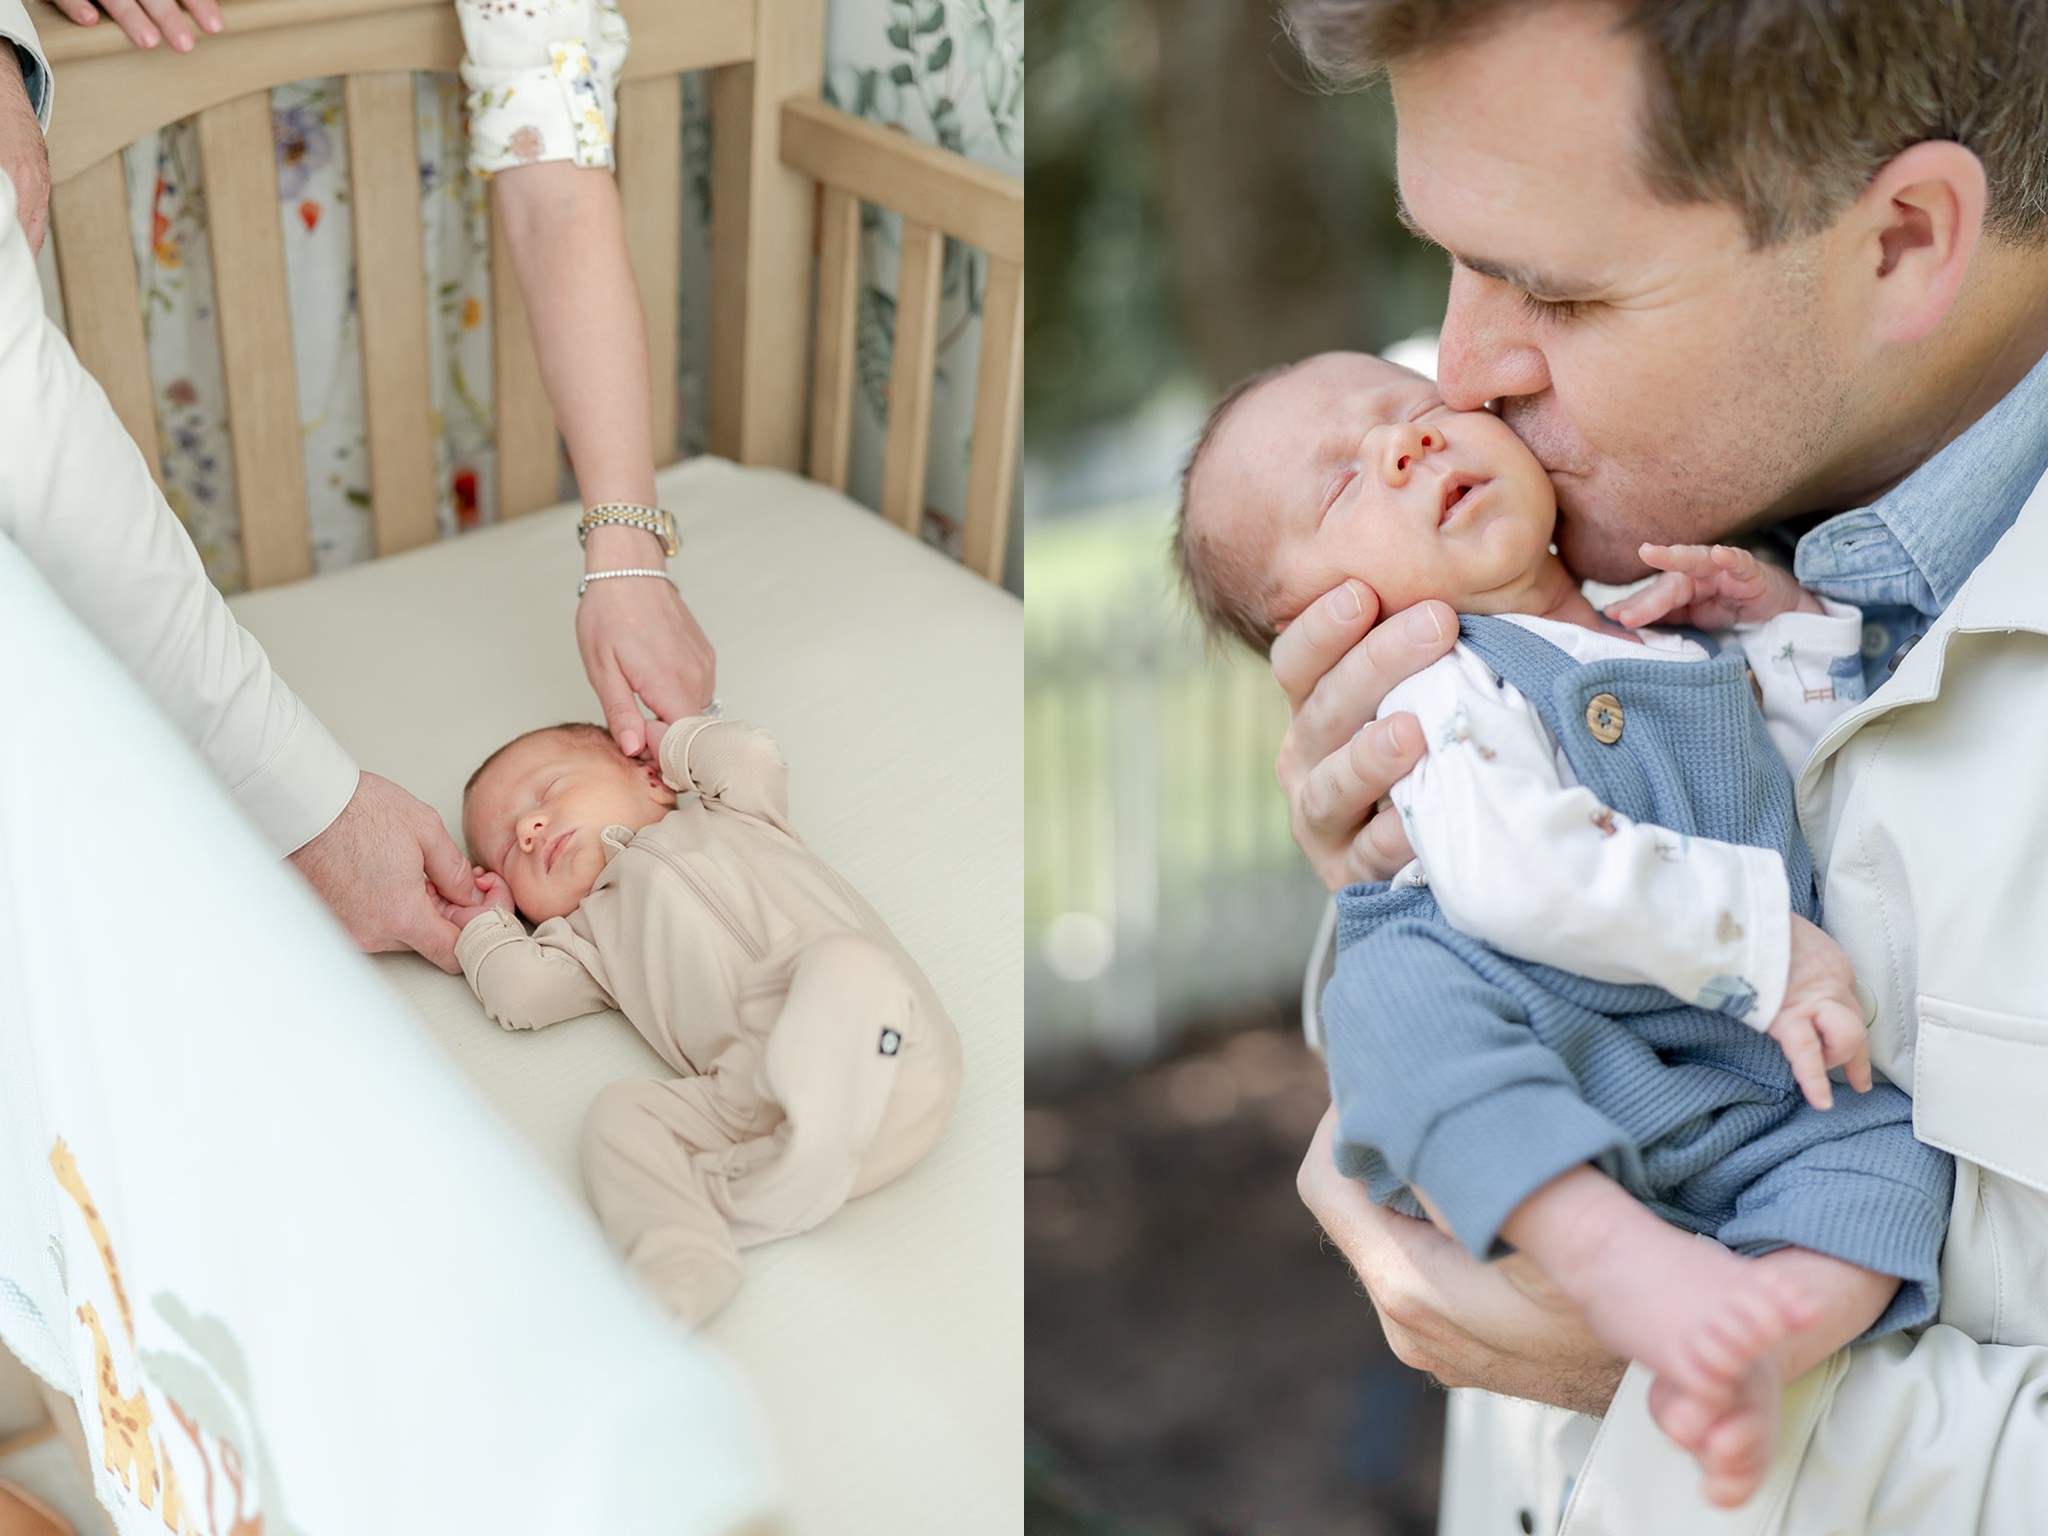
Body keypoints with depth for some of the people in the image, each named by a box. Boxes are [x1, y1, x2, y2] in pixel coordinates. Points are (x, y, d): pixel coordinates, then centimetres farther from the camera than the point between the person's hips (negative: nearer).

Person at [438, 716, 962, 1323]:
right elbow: (522, 993, 21)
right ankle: (680, 1268, -42)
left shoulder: (725, 817, 33)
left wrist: (676, 740, 34)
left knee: (843, 964, -35)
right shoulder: (591, 933, 36)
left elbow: (752, 755, 15)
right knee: (619, 1114, -19)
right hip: (750, 1085, 3)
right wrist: (487, 925, 39)